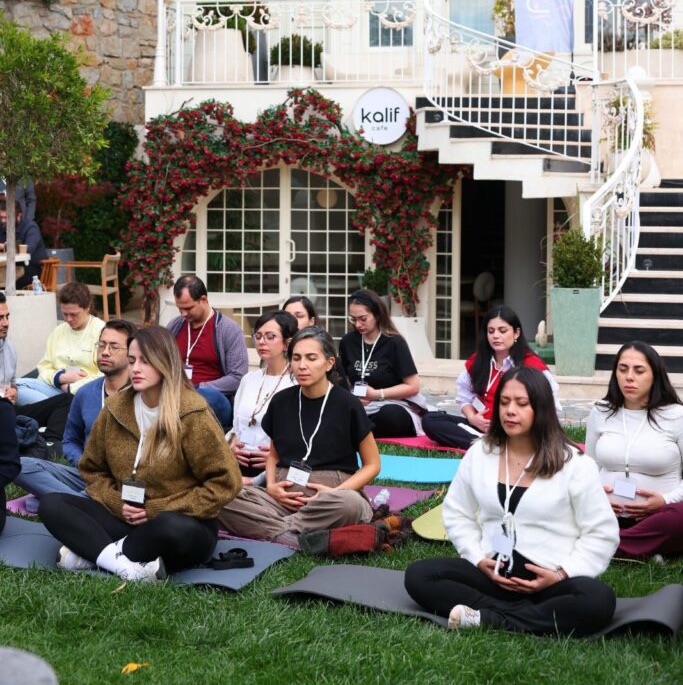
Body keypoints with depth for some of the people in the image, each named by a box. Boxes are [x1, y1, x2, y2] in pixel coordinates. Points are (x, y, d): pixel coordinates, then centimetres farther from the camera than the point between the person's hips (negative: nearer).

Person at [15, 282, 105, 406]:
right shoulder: (58, 332, 18)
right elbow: (44, 368, 16)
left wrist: (70, 387, -10)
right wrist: (61, 377, -6)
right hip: (56, 388, 6)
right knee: (15, 386, -21)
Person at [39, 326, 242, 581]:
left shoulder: (191, 415, -12)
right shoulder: (115, 408, 3)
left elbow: (225, 483, -12)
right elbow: (93, 470, 15)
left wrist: (158, 509, -14)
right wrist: (117, 503, -6)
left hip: (179, 525, -5)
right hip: (126, 519, 5)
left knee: (172, 527, -41)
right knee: (51, 505, -13)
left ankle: (93, 552, -18)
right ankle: (123, 562, -31)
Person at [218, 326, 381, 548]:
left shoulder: (347, 405, -3)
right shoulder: (281, 401, 8)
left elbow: (372, 465, 4)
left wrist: (335, 492, -12)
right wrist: (271, 486, 1)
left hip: (330, 497, -3)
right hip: (284, 496, 3)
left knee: (350, 504, -40)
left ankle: (266, 530, -26)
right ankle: (298, 540, -31)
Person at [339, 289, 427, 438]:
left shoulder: (394, 342, -8)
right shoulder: (348, 342, 6)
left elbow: (413, 386, -8)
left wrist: (376, 394, -16)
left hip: (396, 406, -3)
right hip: (362, 407, 3)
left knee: (389, 415, -40)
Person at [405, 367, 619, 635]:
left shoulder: (574, 464, -5)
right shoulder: (478, 454, 6)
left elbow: (603, 533, -3)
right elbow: (456, 514, 13)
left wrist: (562, 575, -14)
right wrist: (479, 559, -4)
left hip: (550, 580, -3)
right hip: (492, 574, 3)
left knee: (599, 599, -36)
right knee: (418, 575, -19)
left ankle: (488, 618, -28)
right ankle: (524, 614, -25)